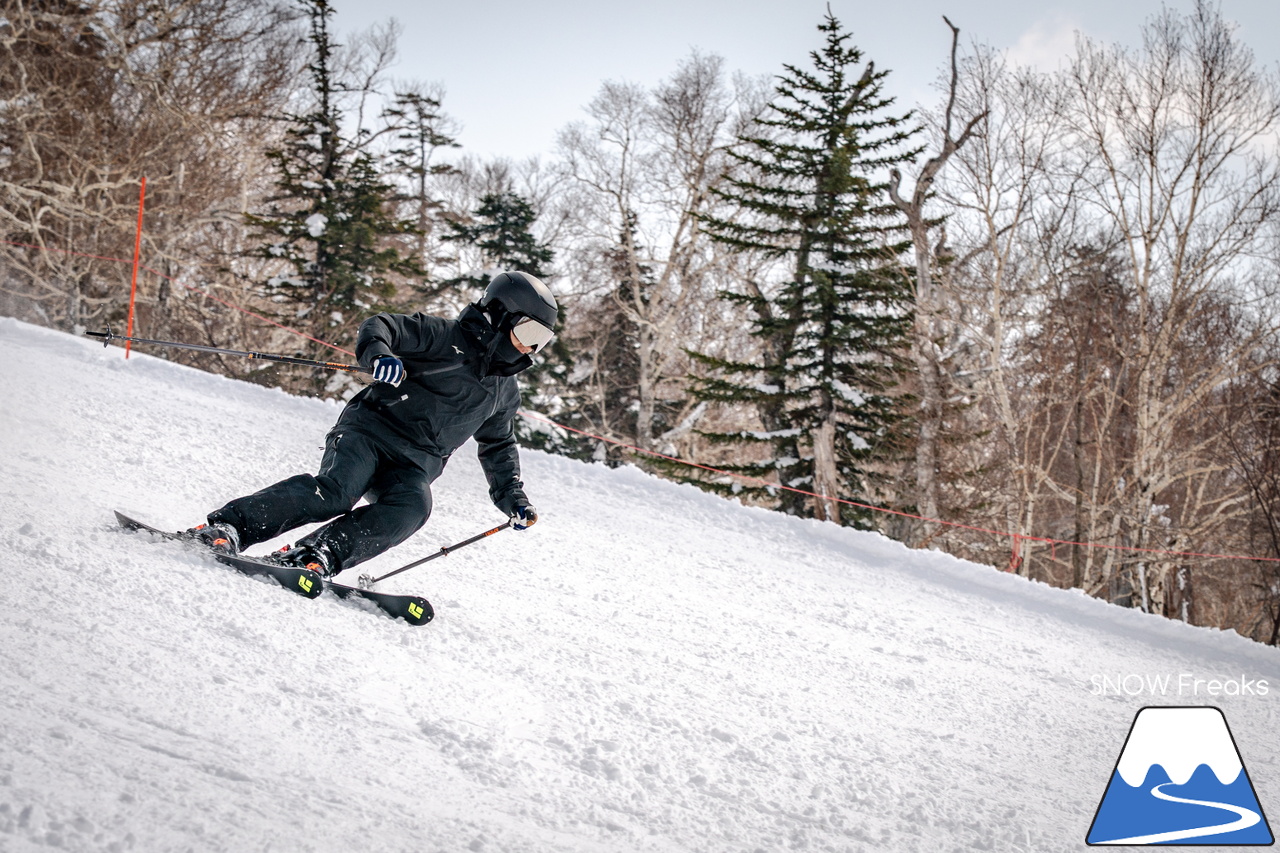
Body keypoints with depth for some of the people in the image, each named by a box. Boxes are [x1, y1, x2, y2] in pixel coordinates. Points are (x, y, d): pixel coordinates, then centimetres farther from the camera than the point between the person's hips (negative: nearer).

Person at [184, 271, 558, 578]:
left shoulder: (505, 391, 20)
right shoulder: (447, 336, -1)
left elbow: (498, 447, 33)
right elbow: (378, 326, -8)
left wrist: (512, 496, 23)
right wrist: (379, 354, -30)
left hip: (415, 466, 5)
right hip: (370, 429, -5)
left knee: (412, 507, -29)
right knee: (335, 492, -29)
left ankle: (318, 555, -34)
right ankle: (228, 527, -25)